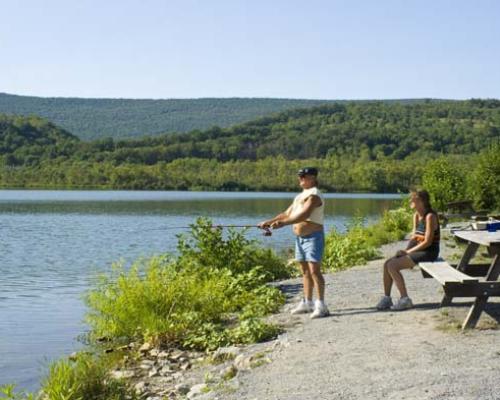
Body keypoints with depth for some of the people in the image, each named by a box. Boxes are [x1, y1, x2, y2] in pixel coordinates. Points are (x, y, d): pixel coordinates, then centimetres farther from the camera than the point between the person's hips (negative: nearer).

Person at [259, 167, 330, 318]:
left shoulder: (314, 195, -13)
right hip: (300, 237, 9)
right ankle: (307, 303, 18)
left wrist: (283, 223, -35)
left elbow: (303, 215, -27)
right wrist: (269, 222, 10)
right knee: (305, 271, 11)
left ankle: (321, 306, -13)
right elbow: (287, 214, 21)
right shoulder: (300, 196, 18)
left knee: (314, 270, -13)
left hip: (313, 236, -9)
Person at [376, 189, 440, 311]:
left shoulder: (430, 216, -16)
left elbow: (427, 242, -20)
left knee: (392, 266, -21)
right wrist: (406, 250, -2)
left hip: (428, 253, -9)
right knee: (387, 264, -5)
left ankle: (405, 299, -15)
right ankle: (386, 297, 2)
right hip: (417, 250, 9)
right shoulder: (416, 216, 10)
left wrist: (408, 252, -16)